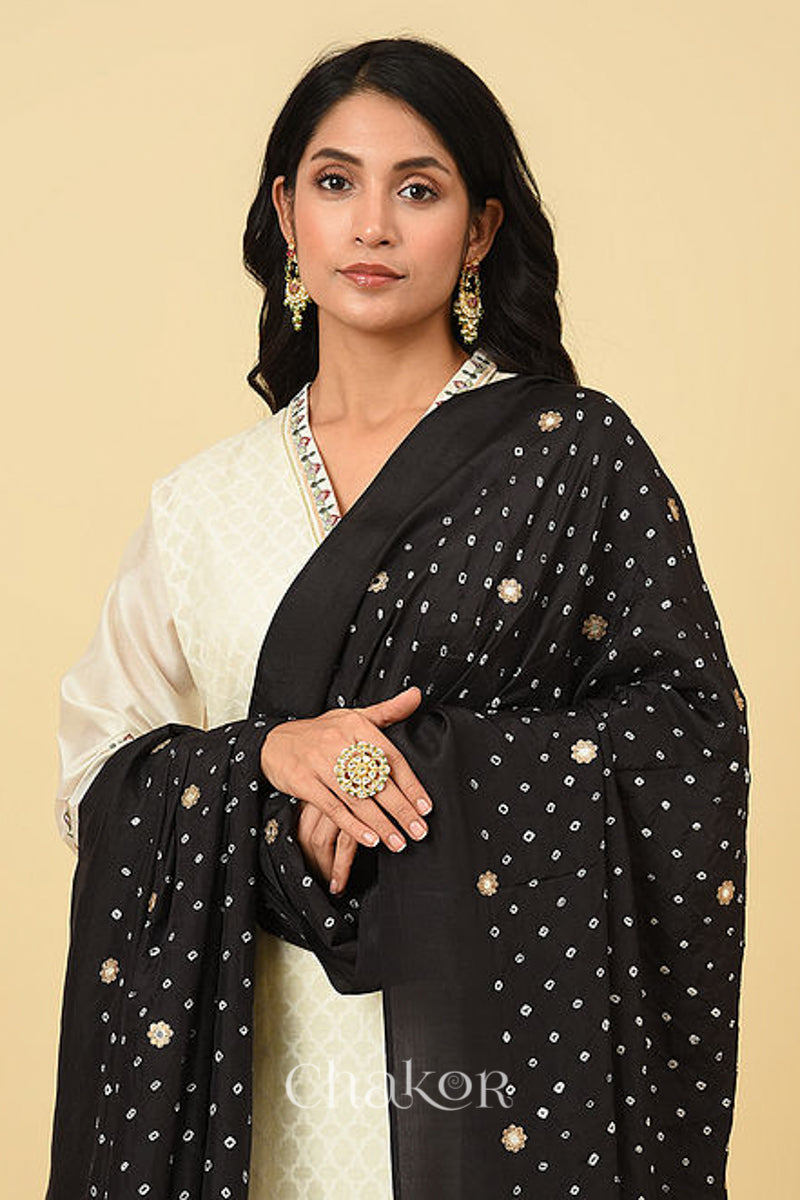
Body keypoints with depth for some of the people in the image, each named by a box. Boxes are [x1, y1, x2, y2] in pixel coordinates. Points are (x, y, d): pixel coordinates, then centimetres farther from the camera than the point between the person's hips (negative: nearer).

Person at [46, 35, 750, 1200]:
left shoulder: (578, 451, -1)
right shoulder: (201, 504, 6)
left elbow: (691, 722, -5)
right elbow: (101, 776, 6)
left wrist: (436, 766, -16)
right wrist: (267, 755, -13)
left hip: (511, 1027, -2)